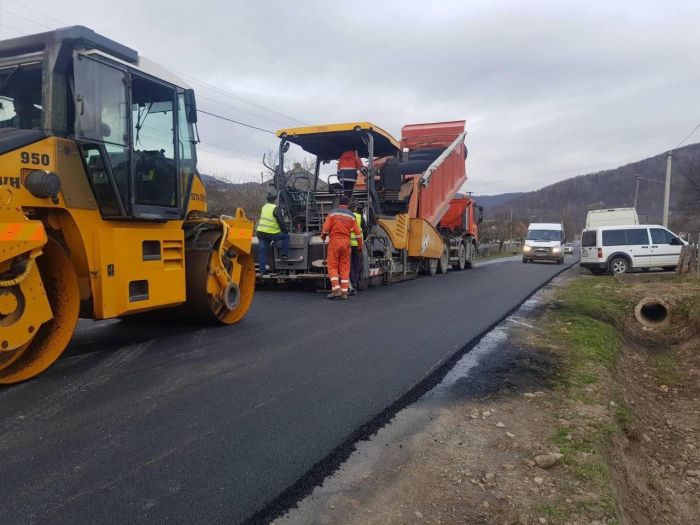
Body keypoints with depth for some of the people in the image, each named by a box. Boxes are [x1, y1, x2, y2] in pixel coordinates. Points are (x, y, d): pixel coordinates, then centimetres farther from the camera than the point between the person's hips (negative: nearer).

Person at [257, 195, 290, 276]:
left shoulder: (264, 207, 18)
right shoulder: (276, 208, -6)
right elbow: (281, 221, -9)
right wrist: (285, 231, 6)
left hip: (260, 233, 7)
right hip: (271, 234, -7)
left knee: (262, 252, 9)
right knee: (286, 236, 14)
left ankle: (262, 271, 10)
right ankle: (284, 254, 13)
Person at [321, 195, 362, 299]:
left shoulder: (333, 213, 0)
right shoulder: (351, 215, 5)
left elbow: (326, 228, -5)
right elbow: (357, 232, 3)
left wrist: (323, 236, 16)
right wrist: (360, 246, 12)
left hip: (334, 241, -2)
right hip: (346, 242, 2)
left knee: (333, 266, 3)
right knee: (345, 267, 7)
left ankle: (336, 289, -9)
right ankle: (344, 292, 5)